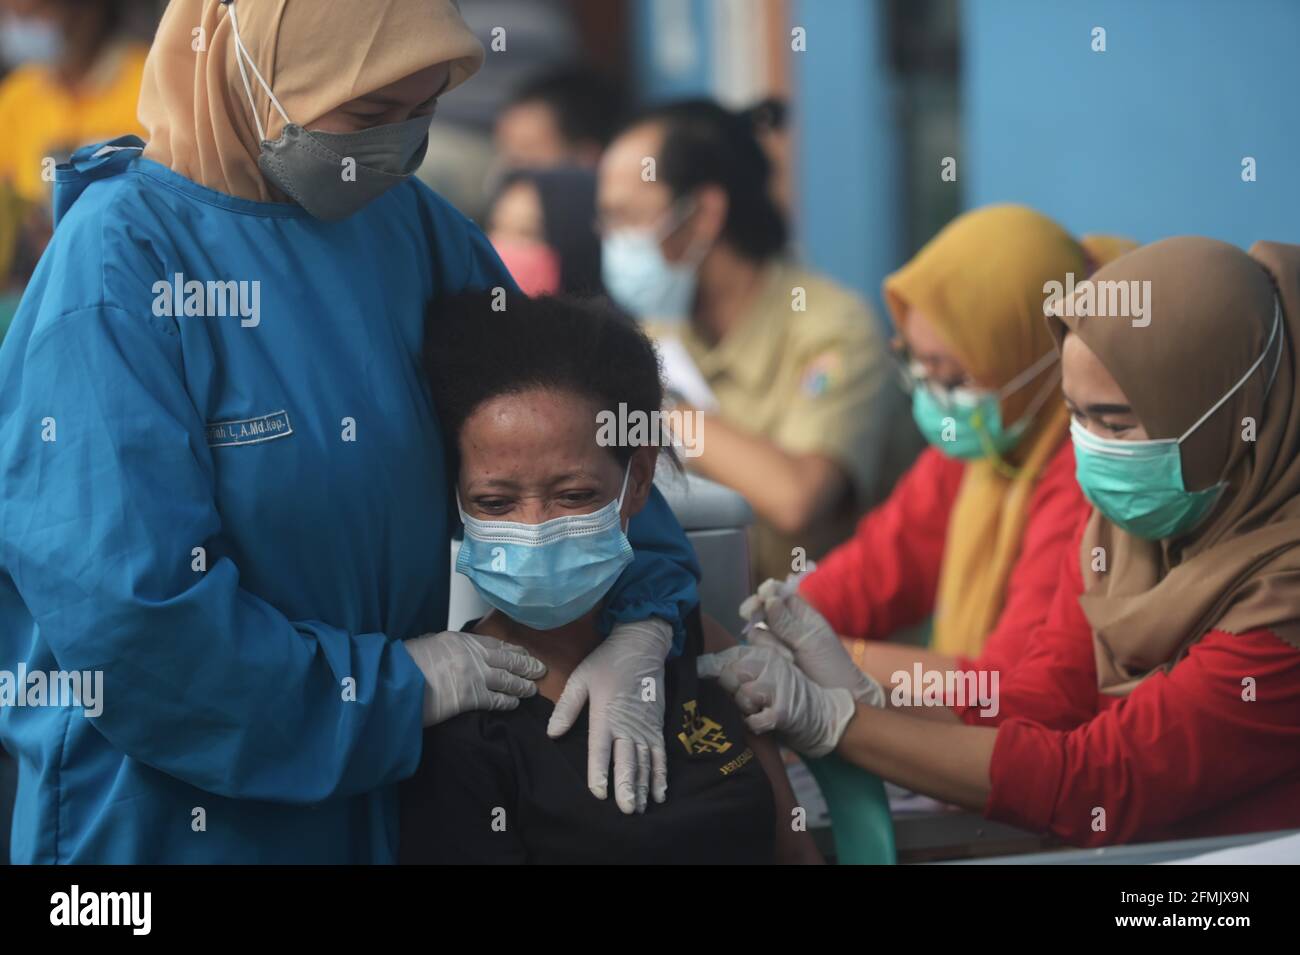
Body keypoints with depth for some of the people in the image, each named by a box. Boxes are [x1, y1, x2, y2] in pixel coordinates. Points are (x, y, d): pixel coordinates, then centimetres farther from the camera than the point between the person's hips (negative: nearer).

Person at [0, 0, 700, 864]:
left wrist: (640, 627, -10)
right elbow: (126, 621, -24)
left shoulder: (408, 223, 0)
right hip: (169, 817, -6)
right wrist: (401, 687, -18)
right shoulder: (121, 261, -19)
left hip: (384, 792, 6)